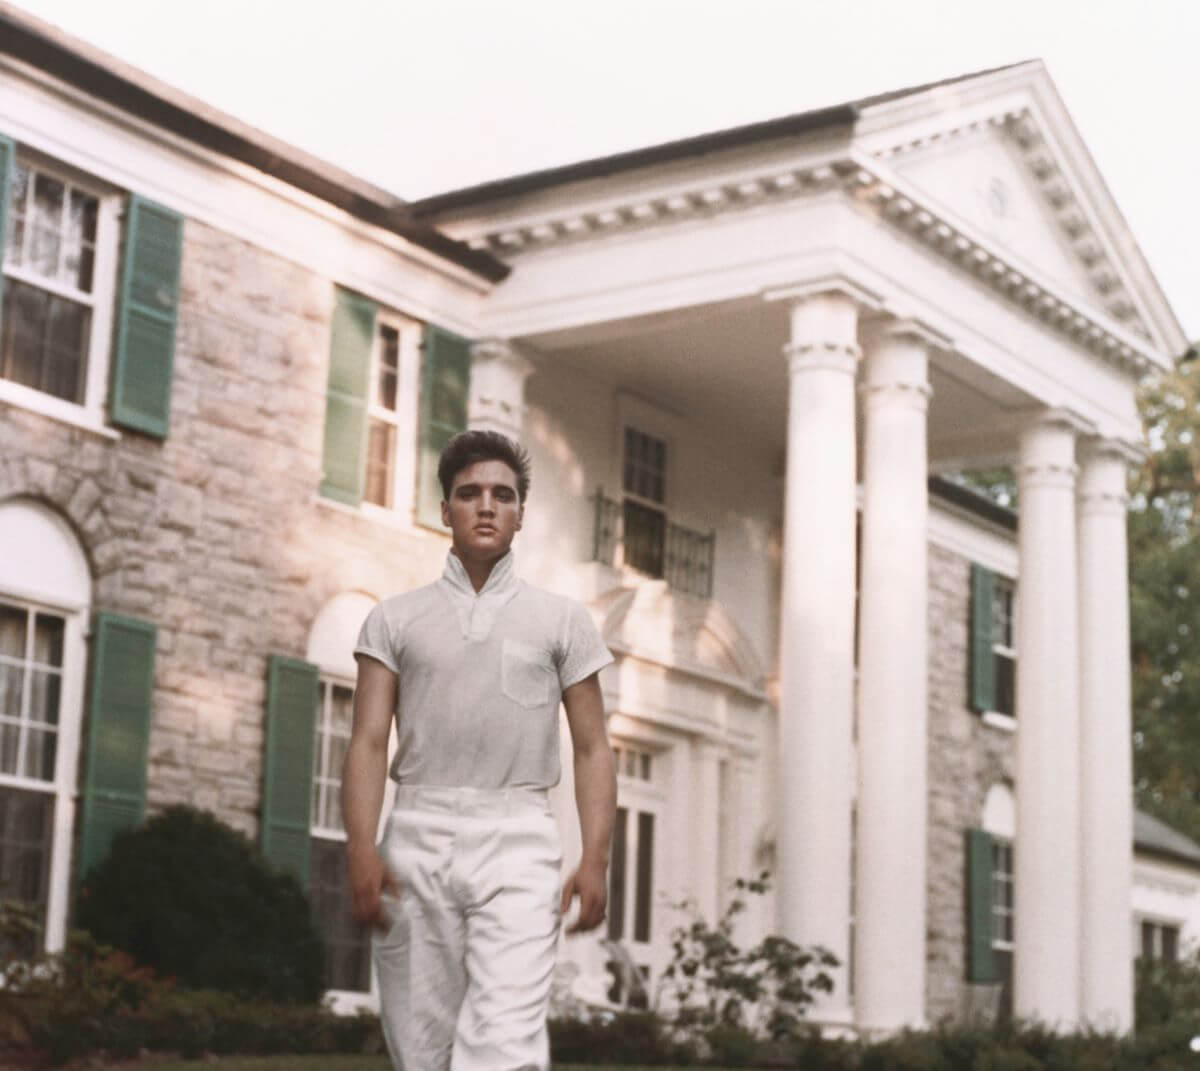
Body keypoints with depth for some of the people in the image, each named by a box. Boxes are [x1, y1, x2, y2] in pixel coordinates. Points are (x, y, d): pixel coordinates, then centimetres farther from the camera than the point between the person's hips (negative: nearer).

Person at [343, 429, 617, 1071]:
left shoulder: (561, 620, 13)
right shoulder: (395, 620, 13)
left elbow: (592, 749, 10)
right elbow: (368, 741, 4)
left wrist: (595, 859, -4)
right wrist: (362, 848, -11)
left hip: (518, 840, -1)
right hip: (418, 839, 1)